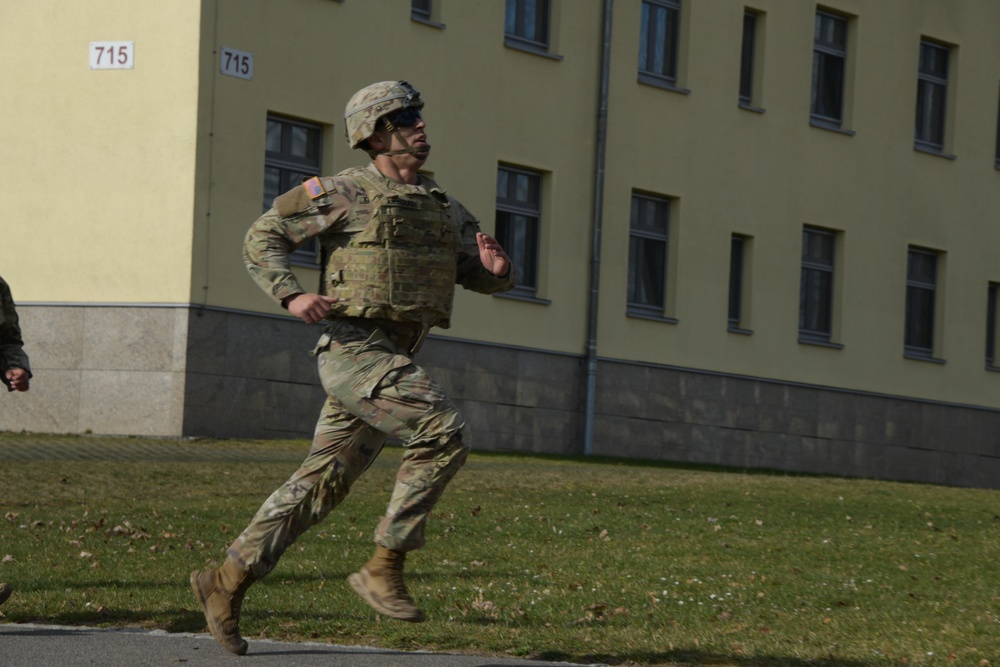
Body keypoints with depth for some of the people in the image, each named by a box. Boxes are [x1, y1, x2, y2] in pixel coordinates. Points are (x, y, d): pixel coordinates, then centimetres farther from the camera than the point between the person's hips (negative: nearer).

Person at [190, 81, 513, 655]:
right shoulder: (345, 194, -3)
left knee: (322, 483, 7)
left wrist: (498, 267, -6)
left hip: (396, 361, 7)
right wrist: (292, 295, -14)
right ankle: (385, 566, -13)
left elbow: (485, 278, 19)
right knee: (444, 433, -20)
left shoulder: (442, 207, 17)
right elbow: (262, 238, 1)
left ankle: (228, 584, 15)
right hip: (354, 346, -7)